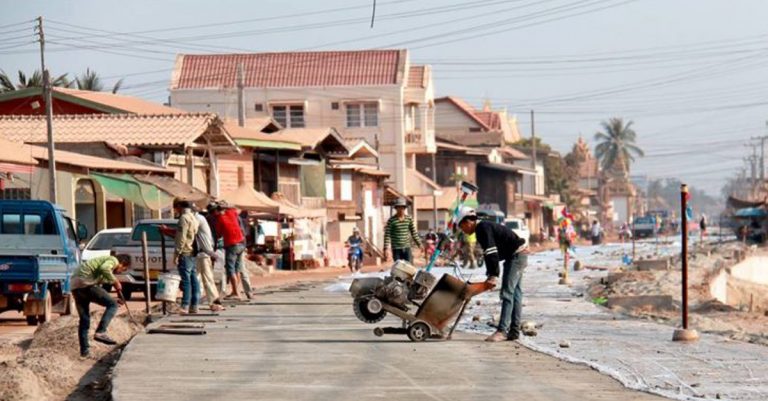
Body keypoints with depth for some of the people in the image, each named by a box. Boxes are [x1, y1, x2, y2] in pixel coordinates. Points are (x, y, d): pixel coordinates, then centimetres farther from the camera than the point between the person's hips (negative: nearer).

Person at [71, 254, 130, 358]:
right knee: (112, 305, -5)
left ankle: (84, 350, 20)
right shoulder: (113, 260, 3)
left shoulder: (105, 260, 32)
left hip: (75, 285, 10)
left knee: (84, 319, 16)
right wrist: (115, 281, -10)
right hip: (86, 283, -10)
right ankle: (100, 332, -18)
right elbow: (104, 268, -20)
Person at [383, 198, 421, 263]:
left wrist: (419, 244, 13)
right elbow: (387, 235, -10)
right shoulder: (391, 220, -8)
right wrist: (386, 249, -18)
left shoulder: (409, 219, 5)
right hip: (396, 248, -4)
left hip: (407, 247, 4)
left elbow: (413, 232, 13)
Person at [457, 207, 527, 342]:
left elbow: (491, 253, -24)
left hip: (516, 255, -11)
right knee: (516, 293, 10)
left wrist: (493, 275, -25)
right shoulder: (484, 227, 15)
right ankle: (514, 331, 13)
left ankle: (502, 330, -13)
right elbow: (489, 254, 19)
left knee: (507, 293, -12)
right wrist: (490, 275, 16)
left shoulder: (483, 228, -16)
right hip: (520, 255, 11)